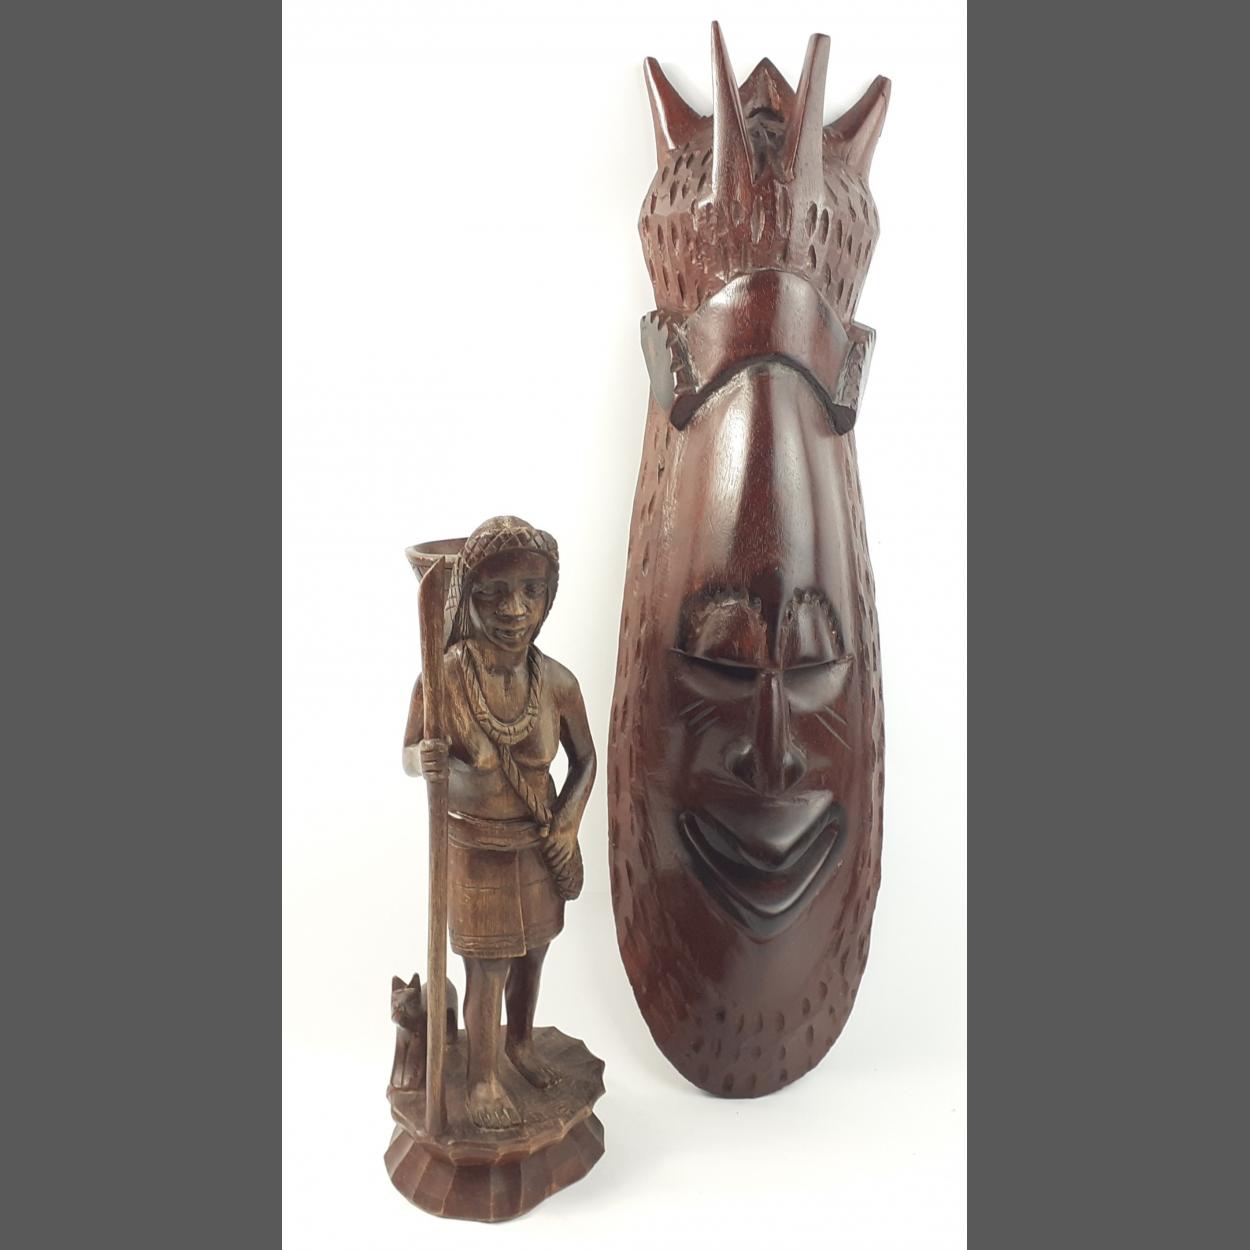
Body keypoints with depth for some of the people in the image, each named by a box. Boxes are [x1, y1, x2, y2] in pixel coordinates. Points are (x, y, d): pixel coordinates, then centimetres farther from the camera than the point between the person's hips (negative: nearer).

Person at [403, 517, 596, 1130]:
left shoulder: (557, 681, -14)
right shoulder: (443, 677, -23)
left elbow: (584, 759, 2)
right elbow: (408, 754, -8)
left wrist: (568, 823, -9)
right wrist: (426, 762, -31)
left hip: (540, 844, 4)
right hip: (477, 849, -3)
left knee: (531, 951, 21)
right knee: (488, 967, 9)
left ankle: (520, 1043, 49)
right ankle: (483, 1078, 35)